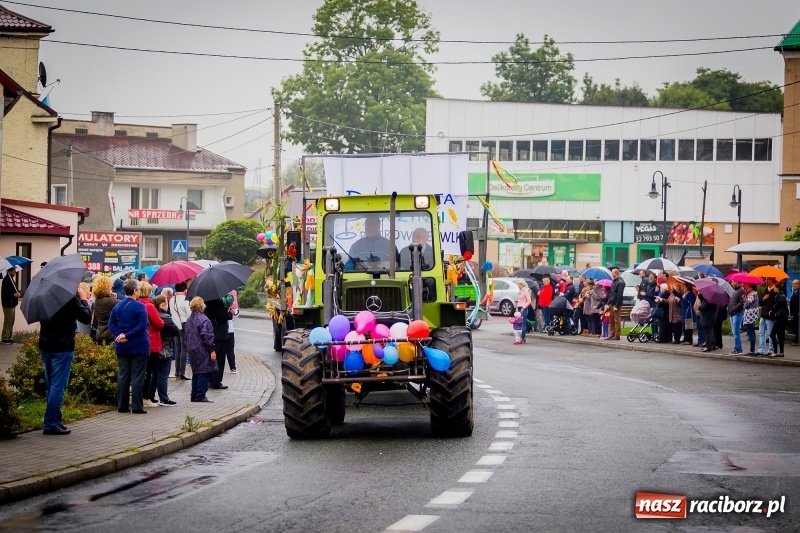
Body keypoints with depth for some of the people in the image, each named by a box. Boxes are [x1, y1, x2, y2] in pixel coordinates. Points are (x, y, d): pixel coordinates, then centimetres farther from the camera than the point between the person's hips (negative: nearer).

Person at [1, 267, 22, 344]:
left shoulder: (10, 279, 13)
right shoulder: (6, 280, -17)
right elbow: (5, 292, -23)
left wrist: (17, 293, 7)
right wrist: (14, 294, -20)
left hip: (12, 304, 10)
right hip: (8, 304, -10)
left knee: (11, 321, 14)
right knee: (8, 321, -7)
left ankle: (9, 337, 21)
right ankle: (5, 339, -3)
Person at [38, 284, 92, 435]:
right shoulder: (71, 298, -14)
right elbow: (87, 318, -10)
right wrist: (84, 299, 3)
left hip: (45, 345, 7)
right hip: (63, 347, -7)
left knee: (50, 385, 15)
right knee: (58, 385, -5)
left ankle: (56, 420, 19)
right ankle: (51, 424, -8)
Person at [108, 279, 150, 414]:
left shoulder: (118, 306, 7)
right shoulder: (139, 306, -11)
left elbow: (111, 324, 2)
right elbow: (142, 326, -19)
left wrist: (120, 335, -7)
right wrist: (127, 336, -15)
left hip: (122, 347, 5)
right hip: (139, 347, -5)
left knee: (123, 375, 9)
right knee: (137, 376, -2)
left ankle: (122, 405, 8)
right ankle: (137, 406, -3)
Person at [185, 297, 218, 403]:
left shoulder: (189, 320, 12)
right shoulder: (203, 319, -15)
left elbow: (186, 335, 17)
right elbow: (207, 337, -19)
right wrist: (212, 350, -15)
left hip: (192, 350, 9)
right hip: (203, 351, -9)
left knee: (196, 373, 15)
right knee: (205, 373, -4)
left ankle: (194, 396, 17)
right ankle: (200, 396, -7)